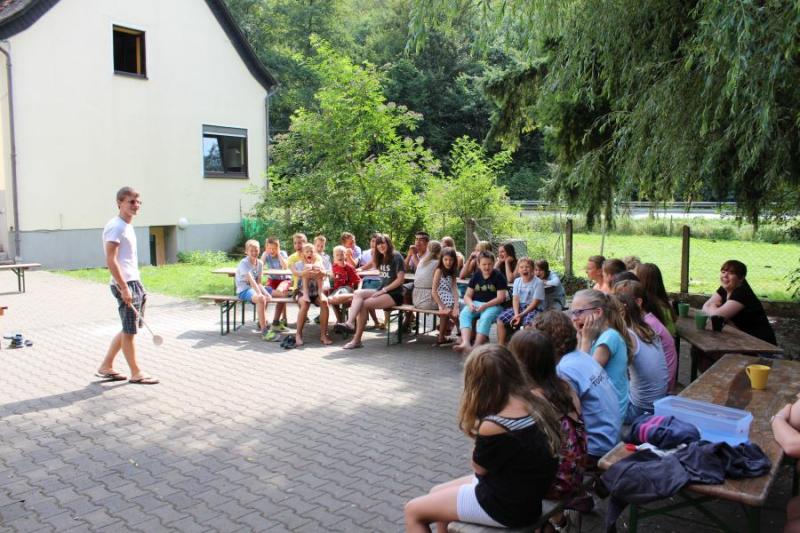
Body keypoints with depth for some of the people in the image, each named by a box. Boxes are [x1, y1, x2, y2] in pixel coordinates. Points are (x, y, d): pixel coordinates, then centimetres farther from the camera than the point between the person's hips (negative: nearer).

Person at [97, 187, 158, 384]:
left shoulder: (127, 226, 17)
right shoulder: (115, 227, -13)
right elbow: (110, 260, -19)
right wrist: (124, 288, -22)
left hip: (134, 282, 10)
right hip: (125, 285, -10)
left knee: (128, 329, 16)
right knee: (130, 331, 0)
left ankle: (106, 367, 25)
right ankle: (136, 373, 10)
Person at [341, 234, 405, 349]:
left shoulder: (396, 256, -7)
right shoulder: (381, 258, 17)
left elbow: (400, 279, -14)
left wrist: (384, 290, -16)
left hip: (394, 294, -7)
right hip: (382, 291, 7)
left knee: (364, 304, -24)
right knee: (358, 293, -17)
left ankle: (357, 340, -20)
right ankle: (349, 322, -35)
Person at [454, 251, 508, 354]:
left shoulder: (498, 276, -2)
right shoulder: (476, 276, 11)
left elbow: (501, 298, -9)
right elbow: (467, 296, 10)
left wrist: (485, 306, -20)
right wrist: (470, 304, -13)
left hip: (494, 305, -4)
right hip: (476, 303, 4)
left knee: (485, 317, -36)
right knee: (464, 314, -27)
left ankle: (476, 346, -44)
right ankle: (466, 343, -46)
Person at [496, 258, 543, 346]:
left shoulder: (538, 282, -9)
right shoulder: (517, 281, 9)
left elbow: (535, 303, -13)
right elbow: (515, 299, 3)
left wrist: (521, 315, -18)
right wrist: (516, 314, -14)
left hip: (533, 309, -5)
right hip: (519, 307, 6)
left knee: (528, 323, -37)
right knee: (500, 319, -13)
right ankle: (501, 346, -7)